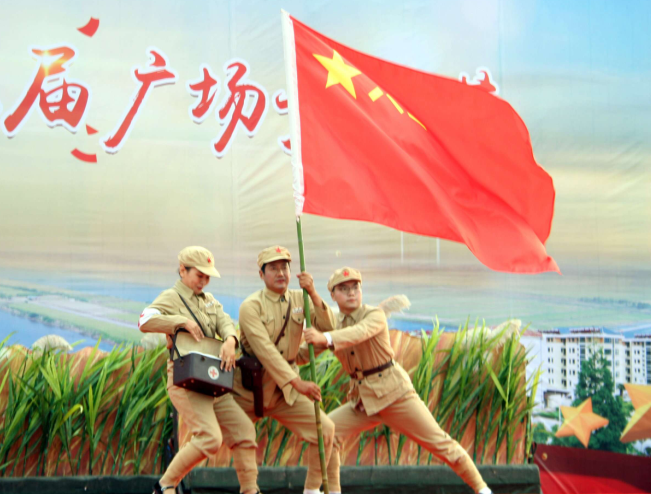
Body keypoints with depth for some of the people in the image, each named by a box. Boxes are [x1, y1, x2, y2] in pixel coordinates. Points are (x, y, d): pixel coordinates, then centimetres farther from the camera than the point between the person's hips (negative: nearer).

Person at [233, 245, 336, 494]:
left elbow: (327, 327, -8)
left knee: (325, 429, -7)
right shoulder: (251, 306, -14)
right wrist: (297, 383, -32)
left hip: (284, 389, 5)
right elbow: (265, 351, -25)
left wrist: (313, 294, -21)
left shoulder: (299, 299, 4)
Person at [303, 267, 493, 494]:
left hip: (394, 393, -5)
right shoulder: (332, 324, 7)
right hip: (361, 398, 5)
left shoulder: (375, 315, -11)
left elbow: (360, 333, -33)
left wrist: (325, 338, -50)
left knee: (438, 441, -3)